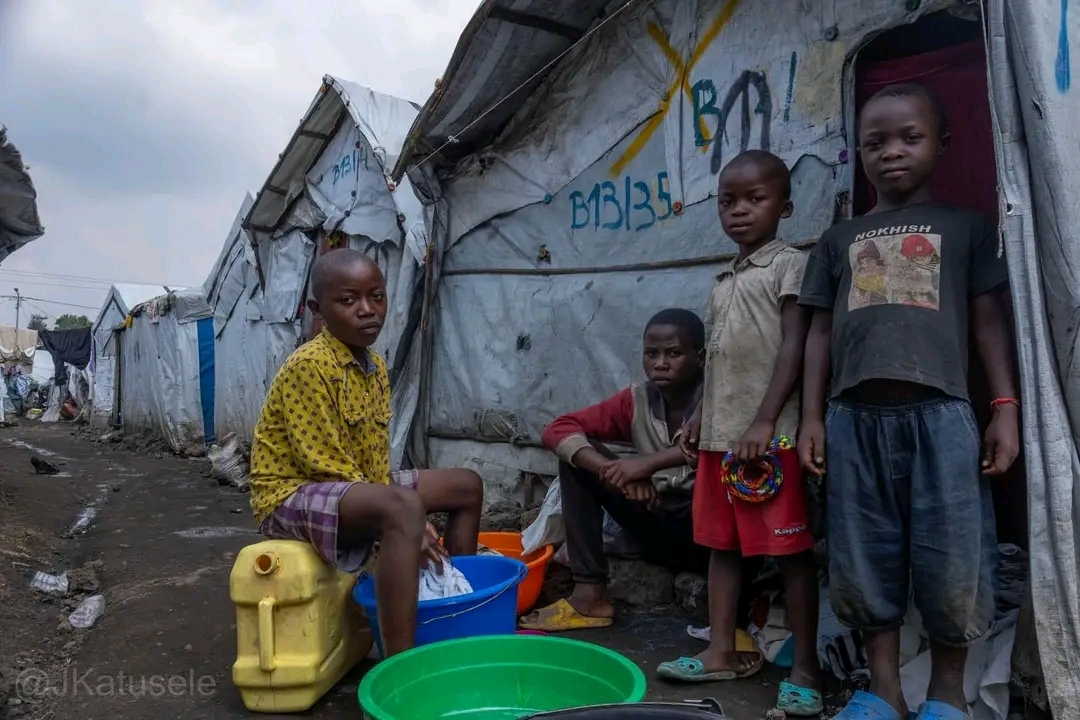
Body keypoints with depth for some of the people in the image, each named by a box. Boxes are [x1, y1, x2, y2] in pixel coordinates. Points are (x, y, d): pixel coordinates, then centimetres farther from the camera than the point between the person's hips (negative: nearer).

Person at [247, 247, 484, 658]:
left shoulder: (376, 367, 6)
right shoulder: (308, 365, -20)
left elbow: (376, 458, 7)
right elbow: (328, 465, -22)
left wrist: (408, 520, -8)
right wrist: (405, 520, -21)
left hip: (359, 489, 9)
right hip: (293, 494, -9)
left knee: (467, 486, 10)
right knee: (403, 507, -37)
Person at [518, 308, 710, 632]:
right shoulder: (637, 399, -4)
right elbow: (557, 430, -10)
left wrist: (650, 463, -40)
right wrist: (617, 473, -26)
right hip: (661, 527, 4)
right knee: (578, 454, -8)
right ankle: (591, 593, -10)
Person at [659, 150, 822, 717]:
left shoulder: (789, 264, -3)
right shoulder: (725, 280, 18)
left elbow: (794, 348, -12)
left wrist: (765, 422, -20)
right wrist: (699, 417, 17)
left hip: (770, 436, -8)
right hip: (720, 434, 8)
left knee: (790, 551, 0)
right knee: (721, 543, 13)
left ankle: (804, 667, 11)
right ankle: (722, 652, 24)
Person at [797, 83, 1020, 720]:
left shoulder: (967, 227, 12)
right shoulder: (840, 240, 17)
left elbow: (989, 320, 9)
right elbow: (822, 332, 14)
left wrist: (1007, 407, -1)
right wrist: (814, 417, 8)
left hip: (939, 413, -2)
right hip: (856, 416, 2)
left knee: (951, 557, 2)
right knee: (864, 556, 6)